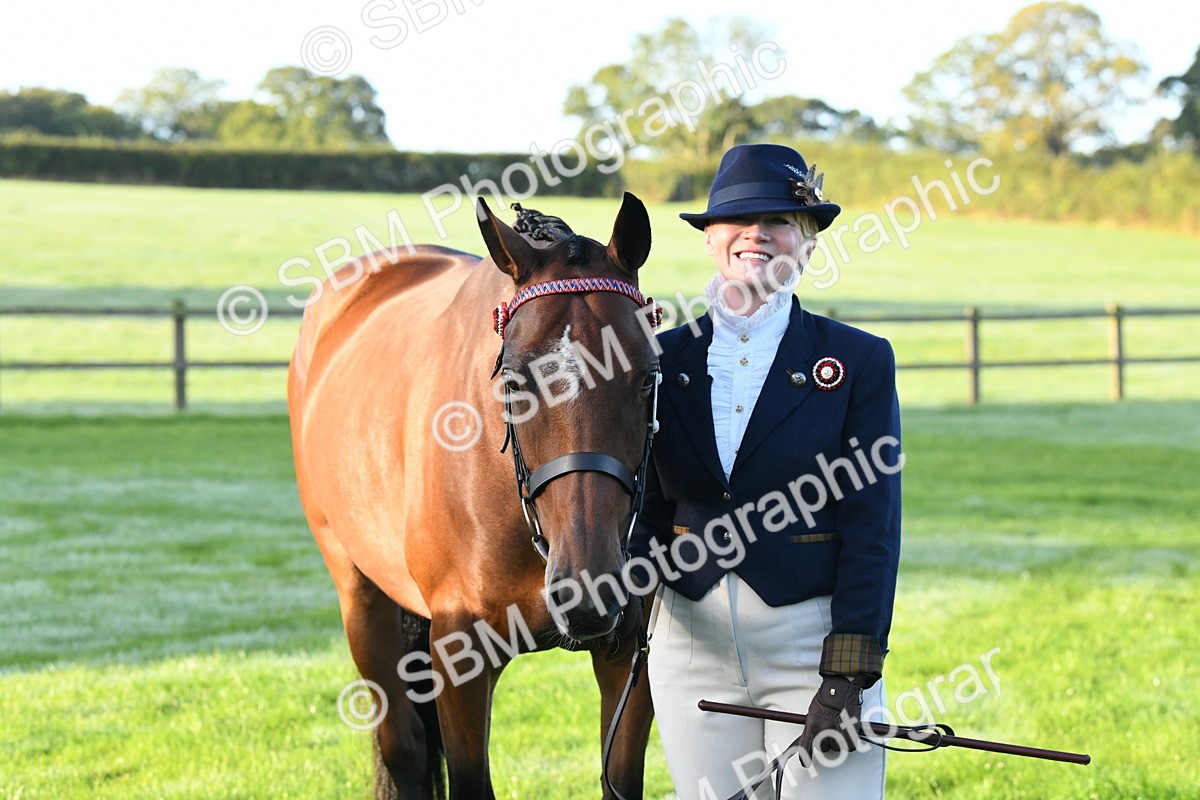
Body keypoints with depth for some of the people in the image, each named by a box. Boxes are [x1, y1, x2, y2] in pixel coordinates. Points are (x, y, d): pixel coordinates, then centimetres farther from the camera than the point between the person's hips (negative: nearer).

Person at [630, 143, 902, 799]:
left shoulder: (859, 362, -2)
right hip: (692, 641, 3)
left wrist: (848, 677, -12)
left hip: (812, 638, -3)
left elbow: (872, 528, -5)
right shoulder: (664, 359, 6)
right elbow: (650, 505, 10)